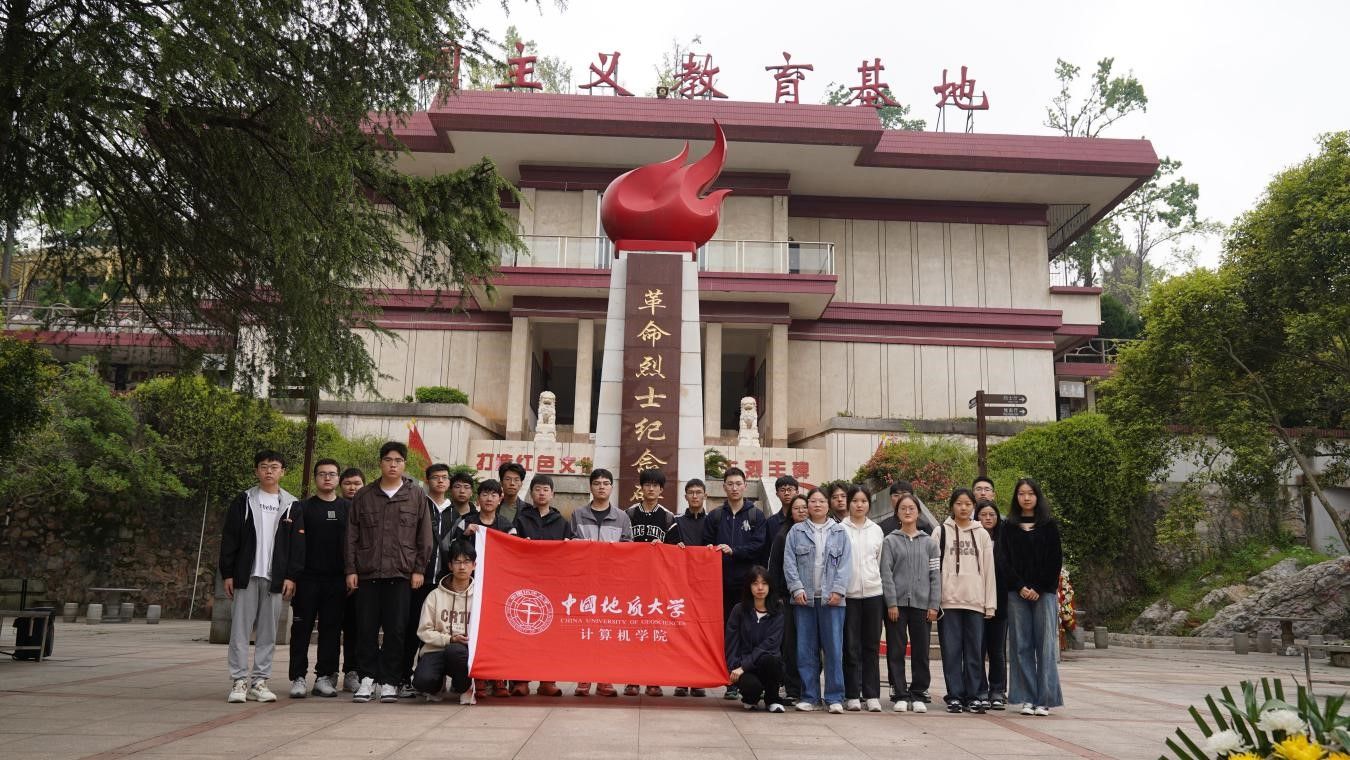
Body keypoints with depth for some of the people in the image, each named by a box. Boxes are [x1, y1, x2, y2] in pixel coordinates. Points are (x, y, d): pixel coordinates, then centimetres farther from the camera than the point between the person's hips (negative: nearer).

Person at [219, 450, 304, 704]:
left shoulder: (291, 506, 8)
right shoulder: (243, 501, 6)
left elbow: (298, 545, 5)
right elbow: (229, 539, 4)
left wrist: (291, 576, -4)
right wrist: (227, 573, -3)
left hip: (276, 578, 1)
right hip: (246, 576, -1)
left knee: (268, 633, 4)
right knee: (240, 629, -1)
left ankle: (260, 681, 11)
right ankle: (239, 681, 4)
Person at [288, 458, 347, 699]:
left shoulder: (348, 508, 10)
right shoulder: (303, 507, 6)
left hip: (337, 580, 1)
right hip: (307, 578, -1)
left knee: (331, 629, 4)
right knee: (302, 628, 0)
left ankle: (325, 677, 11)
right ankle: (298, 678, 5)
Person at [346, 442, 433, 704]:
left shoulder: (417, 495, 6)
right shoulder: (364, 495, 9)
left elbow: (424, 536, 4)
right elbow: (352, 536, 9)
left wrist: (419, 569, -1)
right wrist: (351, 569, 2)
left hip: (401, 574, -1)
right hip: (367, 573, 1)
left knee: (396, 630, 0)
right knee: (367, 629, 2)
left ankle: (389, 681, 10)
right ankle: (367, 678, 13)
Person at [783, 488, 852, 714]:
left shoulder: (839, 532, 10)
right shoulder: (796, 531, 9)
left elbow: (845, 564, 3)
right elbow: (789, 562, 3)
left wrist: (838, 590, -8)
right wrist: (797, 588, -8)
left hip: (831, 599, 0)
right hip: (804, 598, 1)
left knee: (834, 648, -1)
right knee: (806, 649, 3)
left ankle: (835, 697, 5)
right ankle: (808, 696, 11)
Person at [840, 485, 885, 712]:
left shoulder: (876, 530, 11)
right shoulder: (840, 529, 1)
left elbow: (880, 561, 14)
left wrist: (878, 583, 7)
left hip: (873, 593, 3)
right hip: (848, 593, -2)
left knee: (872, 646, 5)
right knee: (851, 646, 0)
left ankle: (872, 695, 10)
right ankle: (852, 695, 7)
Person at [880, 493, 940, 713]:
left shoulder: (929, 542, 11)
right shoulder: (890, 540, 5)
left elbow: (936, 574, 7)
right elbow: (886, 573, -1)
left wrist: (934, 605, -2)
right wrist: (891, 603, -9)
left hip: (922, 603, 1)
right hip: (897, 603, -1)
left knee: (921, 652, 4)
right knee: (896, 651, 1)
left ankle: (918, 695, 13)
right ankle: (900, 695, 8)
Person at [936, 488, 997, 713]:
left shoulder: (982, 534, 11)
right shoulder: (941, 532, 6)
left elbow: (989, 570, 9)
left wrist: (990, 603, 3)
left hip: (975, 600, 2)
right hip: (949, 600, -1)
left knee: (974, 651, 3)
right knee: (951, 650, 0)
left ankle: (972, 696, 11)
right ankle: (954, 696, 7)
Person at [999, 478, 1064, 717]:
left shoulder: (1049, 526, 7)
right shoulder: (1009, 528, 10)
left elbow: (1055, 561, 1)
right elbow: (1005, 561, 4)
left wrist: (1037, 589, -7)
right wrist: (1021, 587, -8)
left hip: (1045, 592, -1)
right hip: (1017, 593, 1)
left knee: (1045, 645, -3)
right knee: (1022, 645, 1)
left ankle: (1044, 699, 2)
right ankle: (1027, 699, 6)